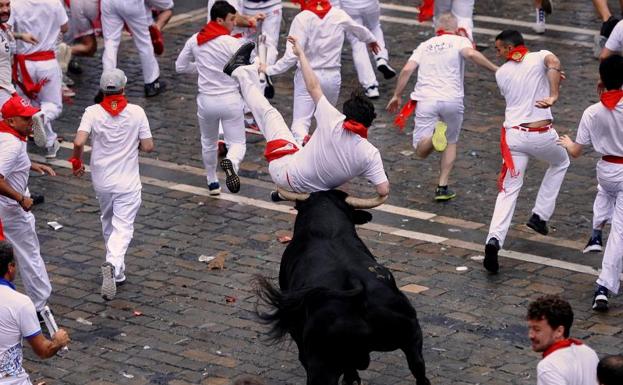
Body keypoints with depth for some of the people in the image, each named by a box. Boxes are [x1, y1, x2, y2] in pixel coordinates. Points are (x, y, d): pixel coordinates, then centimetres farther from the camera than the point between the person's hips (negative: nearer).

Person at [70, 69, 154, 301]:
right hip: (128, 181, -2)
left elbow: (79, 142, -21)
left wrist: (76, 161, -2)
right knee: (123, 228, -2)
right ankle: (113, 265, -29)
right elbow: (148, 147, -8)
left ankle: (117, 272, 31)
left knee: (108, 224, 22)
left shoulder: (93, 112, -9)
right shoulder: (136, 112, -9)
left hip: (101, 181, 2)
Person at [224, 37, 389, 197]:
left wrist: (300, 54, -5)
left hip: (286, 174, -3)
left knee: (269, 113, 15)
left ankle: (239, 70, 35)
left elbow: (313, 87, -16)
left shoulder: (334, 123, -27)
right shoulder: (371, 154, -25)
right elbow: (383, 191, -25)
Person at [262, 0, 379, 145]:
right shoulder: (339, 15, -2)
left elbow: (291, 56, -19)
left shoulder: (303, 19, -14)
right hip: (332, 76, 3)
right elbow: (359, 29, 20)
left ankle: (302, 139, -34)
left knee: (300, 122, -4)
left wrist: (269, 70, -8)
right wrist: (371, 40, 41)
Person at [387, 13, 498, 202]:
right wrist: (495, 69, -13)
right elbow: (471, 54, -16)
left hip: (426, 100, 1)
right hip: (452, 100, -1)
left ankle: (434, 136, -32)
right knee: (451, 143, 22)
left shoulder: (425, 45, 18)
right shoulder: (460, 41, 7)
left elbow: (407, 70, 7)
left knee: (421, 151, 0)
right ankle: (442, 187, 13)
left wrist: (397, 96, 14)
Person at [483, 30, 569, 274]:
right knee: (560, 163, 31)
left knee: (509, 189, 5)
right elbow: (553, 63, -21)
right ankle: (540, 216, 25)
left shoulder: (501, 73, 10)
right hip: (542, 135, -1)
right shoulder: (540, 57, 3)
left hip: (513, 134, 1)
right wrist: (553, 95, -24)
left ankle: (494, 239, -17)